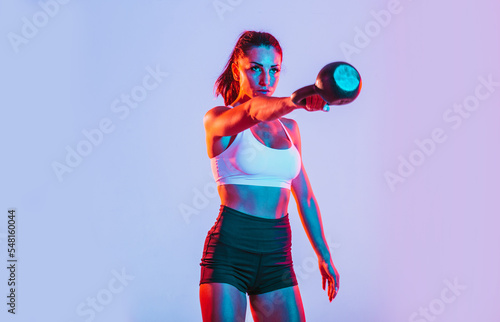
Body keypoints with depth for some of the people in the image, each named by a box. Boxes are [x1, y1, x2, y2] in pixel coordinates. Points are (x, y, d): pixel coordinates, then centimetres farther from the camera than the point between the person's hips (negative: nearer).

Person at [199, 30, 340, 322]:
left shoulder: (289, 128, 14)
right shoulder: (217, 119, -2)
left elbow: (305, 196, 17)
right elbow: (253, 111, -26)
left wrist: (324, 256, 18)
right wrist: (297, 100, -45)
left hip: (277, 254, 4)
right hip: (229, 248, -4)